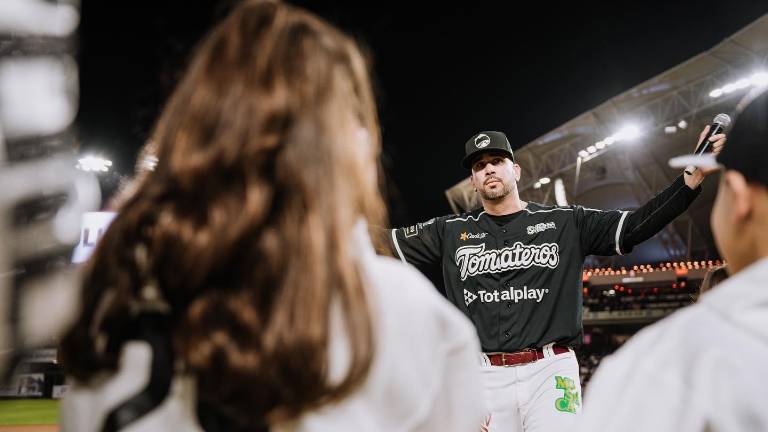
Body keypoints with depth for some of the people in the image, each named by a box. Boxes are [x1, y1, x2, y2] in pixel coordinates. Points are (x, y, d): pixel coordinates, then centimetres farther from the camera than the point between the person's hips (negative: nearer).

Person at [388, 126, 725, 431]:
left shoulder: (564, 222, 8)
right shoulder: (451, 231, 10)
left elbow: (634, 227, 1)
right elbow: (382, 241, 9)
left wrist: (692, 178, -9)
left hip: (551, 370, -1)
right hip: (485, 377, 2)